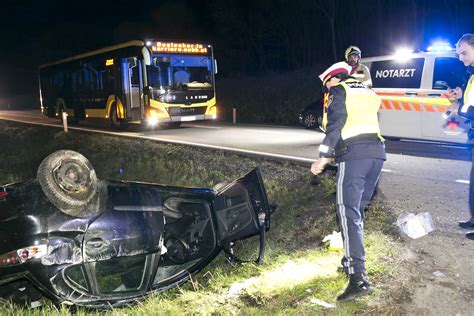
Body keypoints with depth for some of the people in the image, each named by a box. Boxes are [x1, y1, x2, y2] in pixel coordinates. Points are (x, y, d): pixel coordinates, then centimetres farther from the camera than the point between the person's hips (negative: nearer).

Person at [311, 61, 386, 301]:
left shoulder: (338, 91, 7)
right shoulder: (368, 93, 29)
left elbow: (336, 124, -7)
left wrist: (323, 158, -10)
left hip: (354, 155, -8)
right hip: (377, 153, 8)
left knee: (348, 213, -12)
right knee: (358, 208, 20)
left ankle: (358, 278, -21)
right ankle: (352, 259, 28)